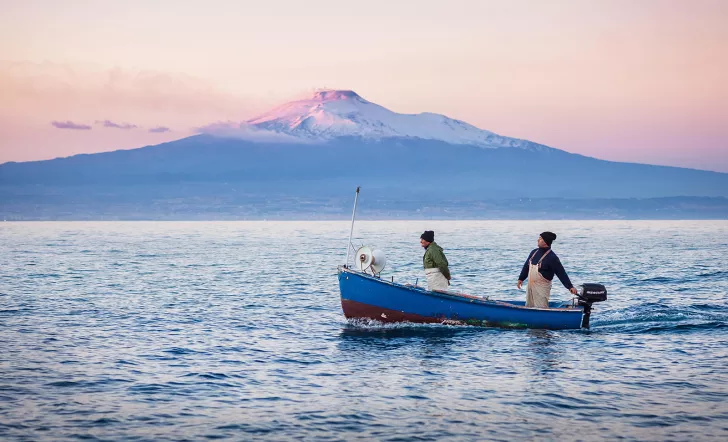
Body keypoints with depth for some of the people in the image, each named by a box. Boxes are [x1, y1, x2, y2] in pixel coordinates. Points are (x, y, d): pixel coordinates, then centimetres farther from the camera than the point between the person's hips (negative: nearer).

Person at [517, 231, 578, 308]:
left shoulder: (552, 257, -16)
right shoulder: (534, 252, 7)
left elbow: (561, 273, -17)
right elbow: (526, 266, 19)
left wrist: (570, 286, -20)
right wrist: (521, 279, 18)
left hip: (542, 287, -8)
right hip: (530, 285, 8)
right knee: (528, 307, 15)